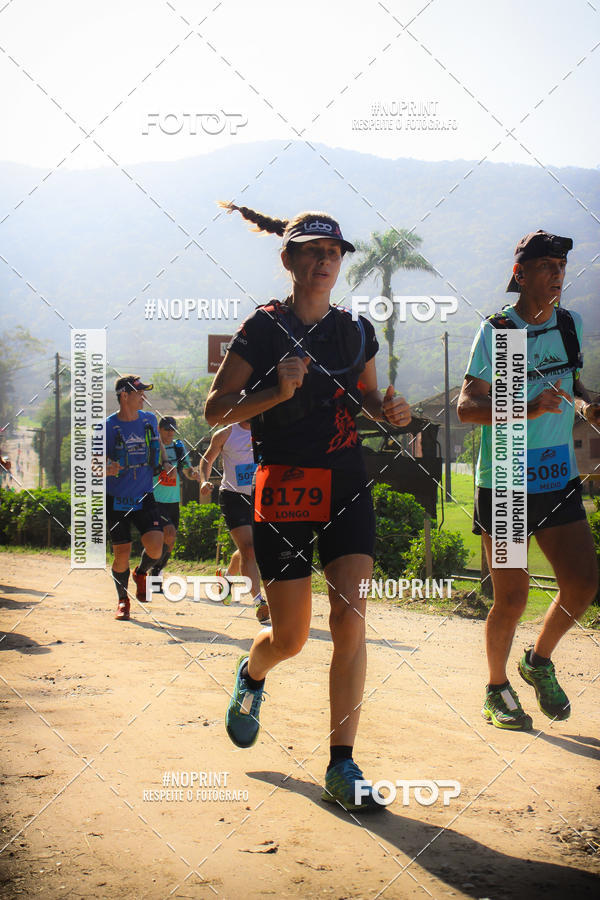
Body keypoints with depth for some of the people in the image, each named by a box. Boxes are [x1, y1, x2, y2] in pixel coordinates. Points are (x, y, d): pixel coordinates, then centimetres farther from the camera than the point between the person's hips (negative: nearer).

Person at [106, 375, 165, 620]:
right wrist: (106, 469, -26)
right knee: (122, 553, -2)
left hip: (144, 496, 3)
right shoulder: (107, 427, -8)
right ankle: (123, 599, 22)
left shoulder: (149, 420, 4)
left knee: (155, 546, -14)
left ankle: (141, 573, 20)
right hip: (117, 499, -3)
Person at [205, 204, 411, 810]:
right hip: (284, 488, -3)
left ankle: (342, 766, -2)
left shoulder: (356, 332, 9)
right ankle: (251, 673, 40)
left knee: (350, 618, -9)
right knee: (291, 637, 2)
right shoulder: (262, 330, -4)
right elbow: (215, 409, -5)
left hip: (347, 486, 3)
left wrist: (388, 409, 2)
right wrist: (277, 390, -20)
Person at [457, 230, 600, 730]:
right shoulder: (495, 331, -9)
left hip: (559, 480, 5)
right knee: (512, 596, -2)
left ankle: (539, 661, 24)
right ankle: (497, 688, 21)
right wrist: (529, 409, -27)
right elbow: (467, 406, -14)